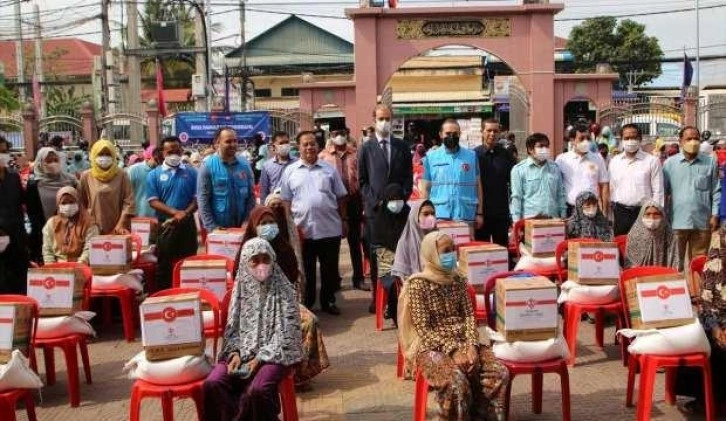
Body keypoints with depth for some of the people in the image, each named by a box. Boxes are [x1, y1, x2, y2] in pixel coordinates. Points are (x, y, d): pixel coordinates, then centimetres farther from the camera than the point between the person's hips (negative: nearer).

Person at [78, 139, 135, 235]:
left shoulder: (121, 176, 1)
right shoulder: (86, 177, 4)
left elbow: (129, 202, -3)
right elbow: (81, 203, 7)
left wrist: (121, 224, -10)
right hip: (94, 229, 1)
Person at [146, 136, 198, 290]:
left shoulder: (191, 172, 5)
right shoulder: (154, 174, 1)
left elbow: (197, 197, 2)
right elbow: (153, 201, -5)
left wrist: (185, 213, -16)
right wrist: (174, 212, -17)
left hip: (187, 225, 1)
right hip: (165, 226, -1)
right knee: (164, 266, 5)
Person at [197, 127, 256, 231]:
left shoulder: (245, 164, 3)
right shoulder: (207, 166, -7)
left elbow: (251, 195, 5)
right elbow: (202, 199, -10)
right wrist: (211, 227, -15)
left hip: (241, 227, 3)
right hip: (218, 228, -3)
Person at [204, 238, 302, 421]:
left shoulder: (283, 289, -3)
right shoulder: (241, 288, 8)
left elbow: (286, 332, -8)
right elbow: (233, 327, 9)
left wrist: (259, 358, -16)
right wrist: (235, 353, -9)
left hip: (273, 353, -4)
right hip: (242, 351, 4)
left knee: (257, 390, -32)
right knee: (212, 384, -22)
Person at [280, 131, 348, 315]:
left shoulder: (329, 169, 5)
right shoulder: (290, 171, 3)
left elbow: (340, 197, 9)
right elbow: (286, 201, 5)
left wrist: (344, 220, 7)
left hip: (330, 228, 1)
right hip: (303, 230, -1)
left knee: (330, 269, 9)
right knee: (306, 270, 10)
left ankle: (328, 301, 24)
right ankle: (306, 304, 22)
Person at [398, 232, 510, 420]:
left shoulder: (458, 280, 8)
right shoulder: (418, 285, -9)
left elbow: (469, 316, 4)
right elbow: (424, 330, -14)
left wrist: (471, 345, -13)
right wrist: (454, 350, -21)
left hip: (462, 342, 5)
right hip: (431, 346, -5)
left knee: (500, 372, -17)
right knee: (456, 381, -33)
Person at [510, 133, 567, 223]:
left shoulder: (555, 168, 12)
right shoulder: (519, 169, 0)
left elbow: (561, 196, 15)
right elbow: (516, 197, -2)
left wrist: (563, 218, 11)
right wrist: (517, 223, -6)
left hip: (552, 219, 4)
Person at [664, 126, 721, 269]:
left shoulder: (710, 162, 3)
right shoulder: (670, 163, 1)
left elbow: (716, 191, 5)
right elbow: (663, 191, 4)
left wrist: (715, 215, 0)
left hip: (702, 221, 1)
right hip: (677, 221, -1)